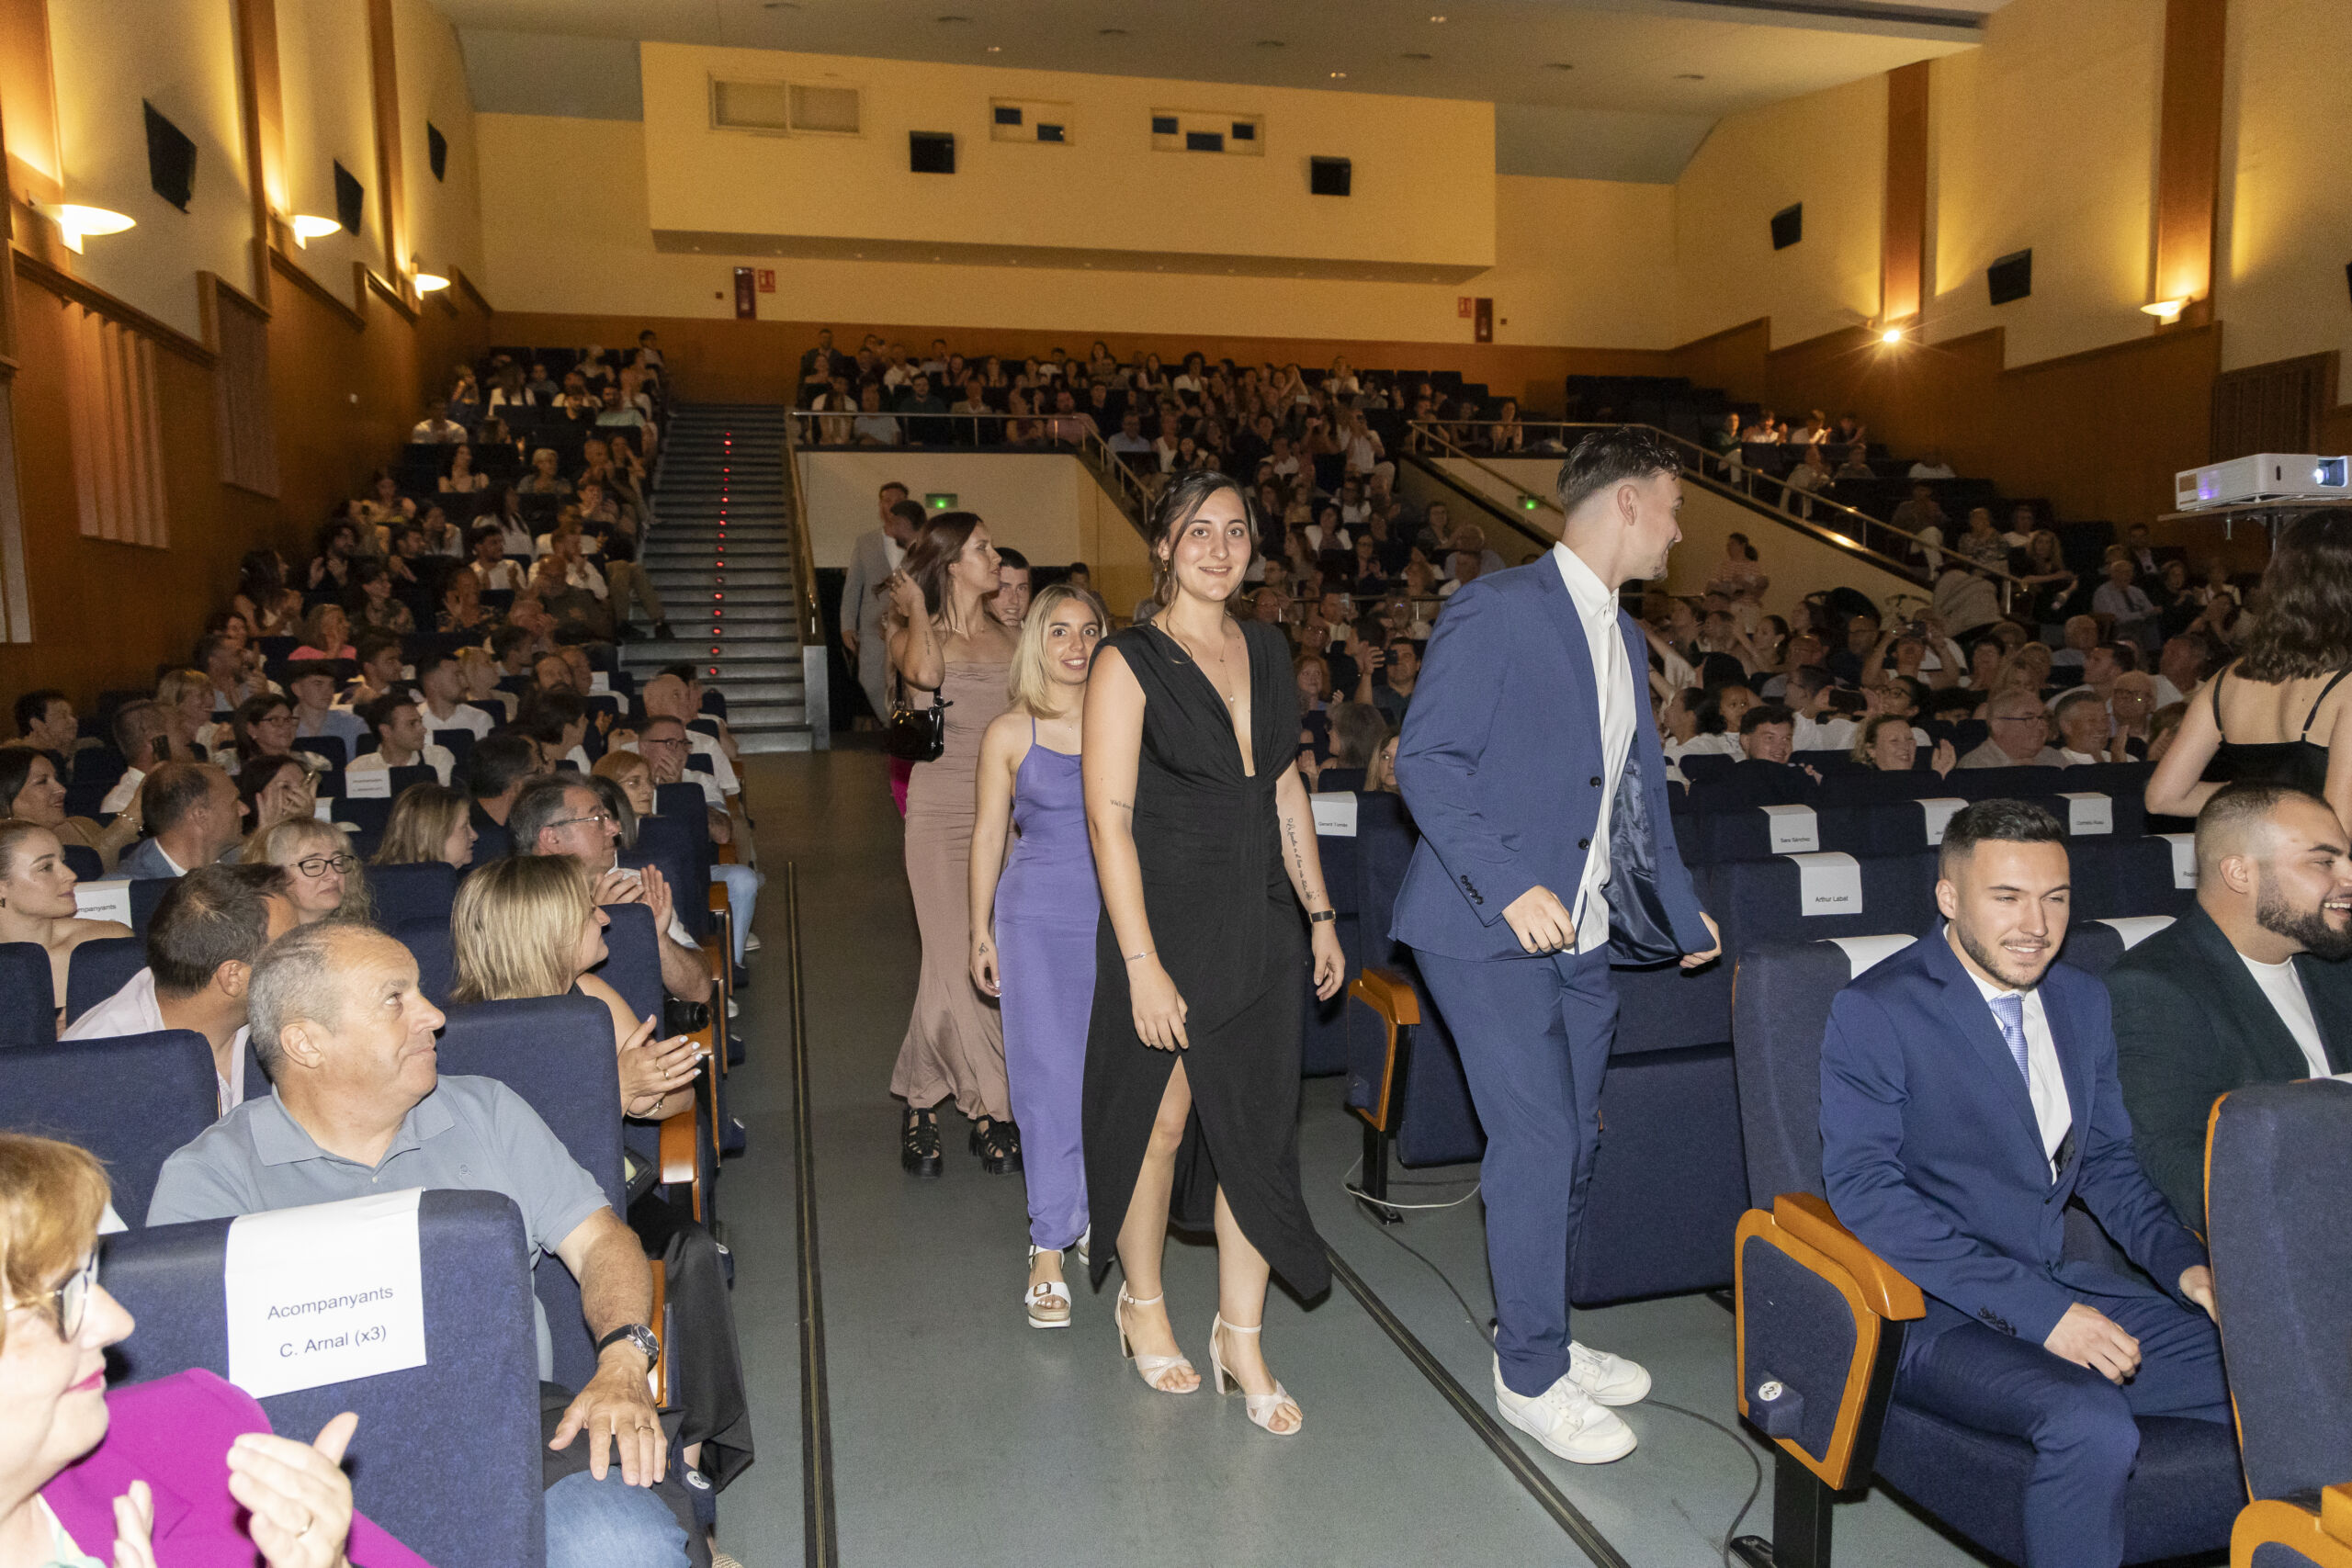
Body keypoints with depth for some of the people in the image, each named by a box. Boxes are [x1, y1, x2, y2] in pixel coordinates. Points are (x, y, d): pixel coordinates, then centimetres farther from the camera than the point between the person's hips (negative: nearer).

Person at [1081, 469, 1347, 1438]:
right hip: (1168, 925, -5)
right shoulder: (1128, 663, -9)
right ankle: (1142, 1302, 35)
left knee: (1258, 1129, 7)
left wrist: (1319, 911, 12)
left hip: (1260, 928, 5)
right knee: (1160, 1124, 10)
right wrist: (1142, 965, -19)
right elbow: (1108, 821, -14)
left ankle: (1240, 1335, 23)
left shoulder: (1266, 651, 9)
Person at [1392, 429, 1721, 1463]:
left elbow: (1640, 791, 24)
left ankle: (1542, 1337, 32)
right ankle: (1530, 1377, 11)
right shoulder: (1498, 609, -11)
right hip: (1488, 930, -8)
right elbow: (1426, 759, -16)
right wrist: (1508, 889, -23)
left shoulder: (1622, 638, 17)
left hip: (1578, 935, 9)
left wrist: (1683, 915, 27)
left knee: (1571, 1143, 14)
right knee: (1536, 1143, -7)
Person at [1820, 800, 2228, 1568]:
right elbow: (1863, 1189, -18)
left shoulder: (2081, 1000, 12)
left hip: (2062, 1290, 7)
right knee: (2092, 1422, -31)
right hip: (1935, 1314, -7)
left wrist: (2184, 1265, 1)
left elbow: (2107, 1160, 20)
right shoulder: (1875, 1012, -11)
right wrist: (2034, 1311, -22)